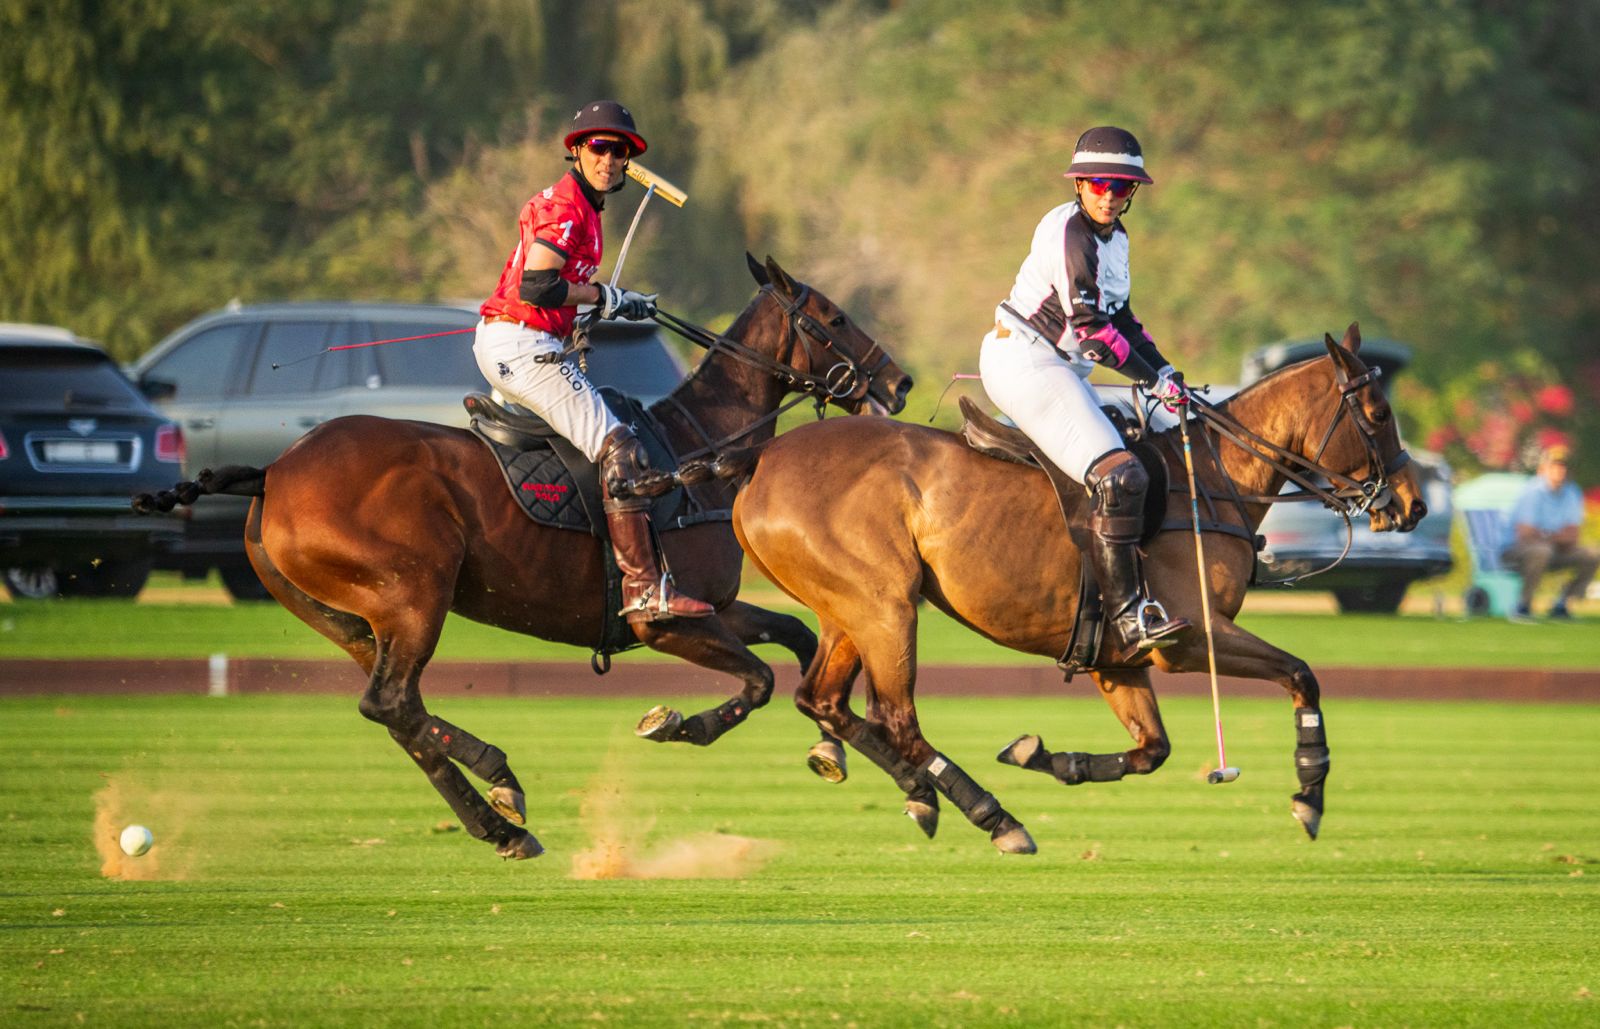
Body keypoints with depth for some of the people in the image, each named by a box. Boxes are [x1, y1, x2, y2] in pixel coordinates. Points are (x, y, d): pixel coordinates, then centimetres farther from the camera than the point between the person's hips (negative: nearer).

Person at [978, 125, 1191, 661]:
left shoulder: (1114, 237, 12)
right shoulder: (1069, 234, -18)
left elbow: (1119, 318, 20)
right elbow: (1092, 326, -20)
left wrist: (1165, 370, 7)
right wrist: (1154, 380, -13)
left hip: (1061, 368, 11)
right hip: (1024, 362, -11)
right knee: (1118, 476, -21)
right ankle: (1126, 620, -25)